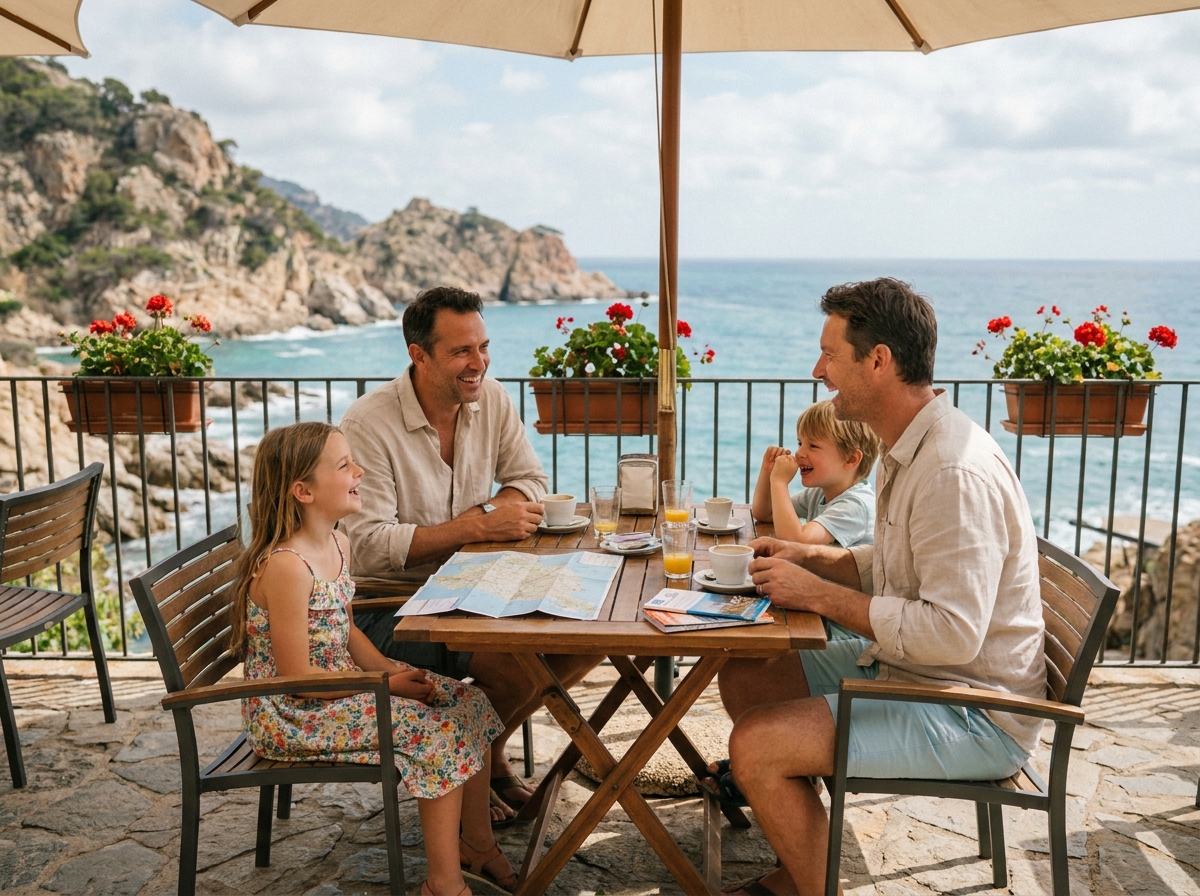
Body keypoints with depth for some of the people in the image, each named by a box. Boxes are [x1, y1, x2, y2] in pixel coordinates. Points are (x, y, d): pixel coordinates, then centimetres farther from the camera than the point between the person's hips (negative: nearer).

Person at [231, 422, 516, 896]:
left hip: (341, 684, 9)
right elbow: (297, 677, -23)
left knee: (470, 703, 1)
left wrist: (393, 669, -3)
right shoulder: (285, 566, -25)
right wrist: (385, 685, -17)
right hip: (292, 716, -9)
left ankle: (478, 843, 16)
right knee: (437, 732, -18)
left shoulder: (338, 544, 4)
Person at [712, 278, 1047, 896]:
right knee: (743, 678, 9)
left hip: (973, 712, -10)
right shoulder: (906, 449, 7)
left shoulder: (955, 474, -27)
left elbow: (952, 633, -31)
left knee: (755, 745, -20)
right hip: (903, 667, 10)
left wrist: (818, 595, -23)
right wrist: (807, 557, 3)